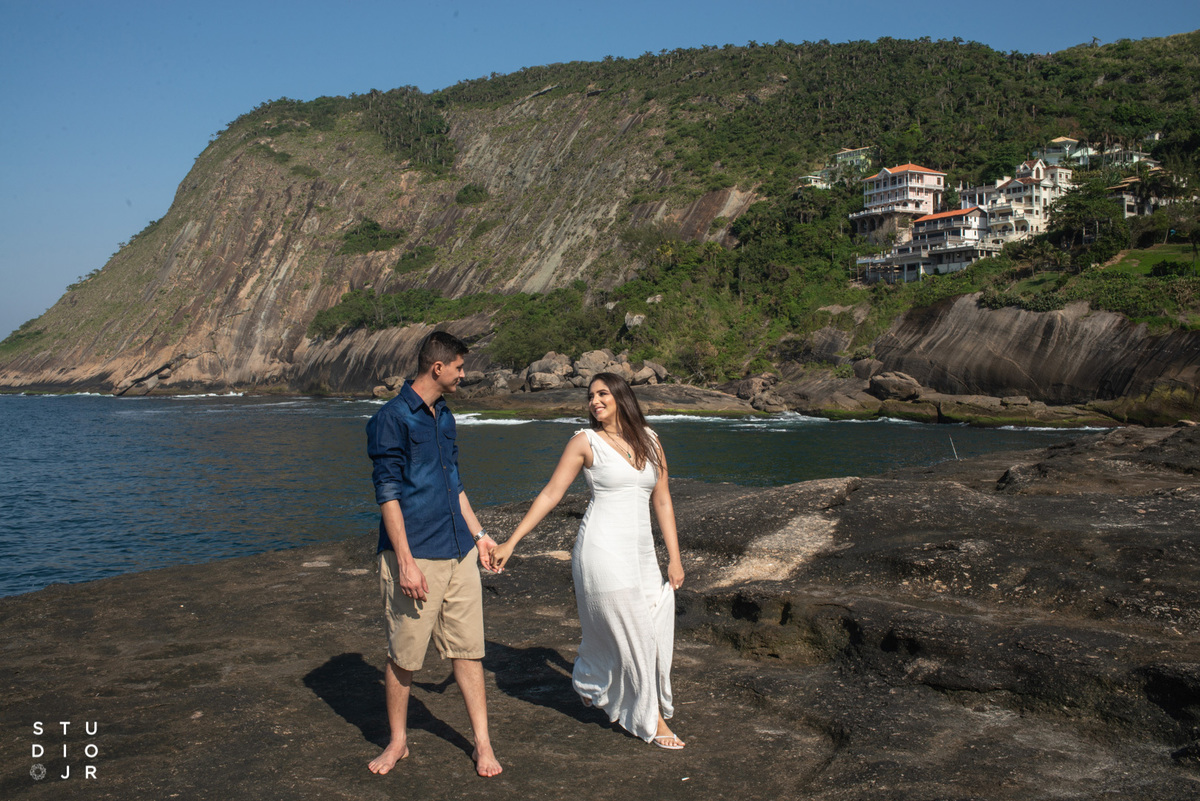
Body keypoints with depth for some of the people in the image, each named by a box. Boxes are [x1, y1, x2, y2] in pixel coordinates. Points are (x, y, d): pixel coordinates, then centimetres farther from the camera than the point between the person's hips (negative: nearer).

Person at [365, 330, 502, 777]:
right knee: (402, 657, 6)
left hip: (459, 554, 7)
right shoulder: (392, 418, -10)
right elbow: (388, 494, -14)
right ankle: (398, 743, 24)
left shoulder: (444, 417, 15)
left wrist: (478, 533, 22)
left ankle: (482, 743, 17)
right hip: (415, 557, -7)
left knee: (467, 650, 9)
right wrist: (406, 563, -18)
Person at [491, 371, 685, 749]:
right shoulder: (586, 441, -2)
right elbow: (550, 494, -2)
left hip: (641, 552, 5)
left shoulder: (648, 439, 10)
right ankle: (650, 718, 15)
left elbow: (662, 500, 11)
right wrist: (510, 543, -6)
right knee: (633, 635, -2)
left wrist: (674, 558, 6)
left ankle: (589, 683, 40)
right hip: (603, 550, -5)